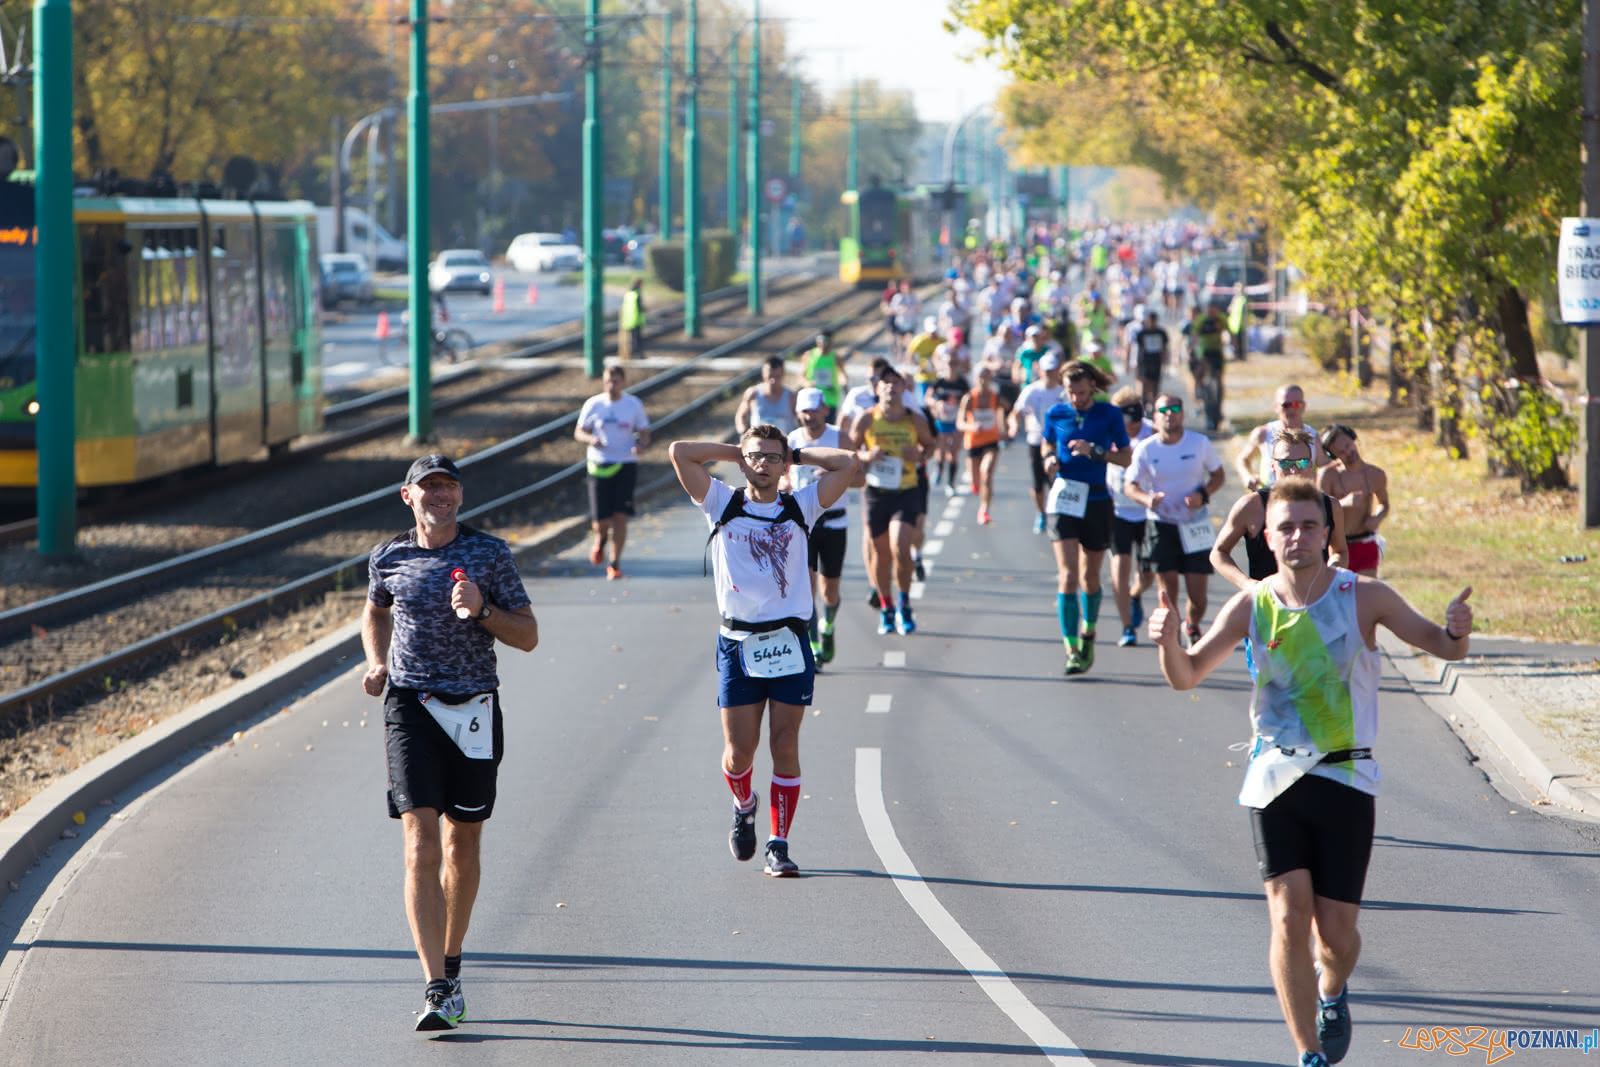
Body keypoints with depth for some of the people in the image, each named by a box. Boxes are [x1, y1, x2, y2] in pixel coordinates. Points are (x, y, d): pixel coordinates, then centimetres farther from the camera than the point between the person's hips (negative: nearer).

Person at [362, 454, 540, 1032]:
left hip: (474, 711, 1)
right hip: (410, 708, -1)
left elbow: (528, 637, 0)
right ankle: (437, 989, -18)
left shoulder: (491, 555, 0)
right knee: (421, 848, -13)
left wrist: (482, 611, -17)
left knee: (463, 847, 11)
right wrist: (376, 662, 7)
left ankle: (450, 963, 33)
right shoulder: (388, 557, 4)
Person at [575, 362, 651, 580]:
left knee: (620, 516, -10)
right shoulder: (593, 404, 1)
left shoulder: (634, 405, 2)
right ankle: (601, 538, 33)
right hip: (599, 465, 0)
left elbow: (645, 436, 8)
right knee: (600, 520, -5)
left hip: (626, 465, 0)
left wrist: (640, 445, -15)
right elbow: (579, 432, 7)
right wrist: (591, 439, -16)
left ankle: (615, 564, 2)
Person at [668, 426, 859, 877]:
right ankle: (743, 806, 33)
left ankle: (779, 844, 6)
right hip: (737, 644, 0)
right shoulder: (723, 505, 6)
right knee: (739, 750, 1)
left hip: (790, 644, 0)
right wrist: (735, 451, 7)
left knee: (785, 746, -2)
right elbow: (680, 452, -2)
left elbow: (846, 463, 3)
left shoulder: (800, 508, 8)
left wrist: (795, 455, 10)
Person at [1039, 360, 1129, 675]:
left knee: (1090, 576, 12)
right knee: (1067, 575, -12)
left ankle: (1088, 633, 37)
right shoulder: (1056, 414, 2)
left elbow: (1126, 457, -1)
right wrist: (1049, 458, -4)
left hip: (1096, 501, 0)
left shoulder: (1109, 415, -2)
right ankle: (1072, 649, -13)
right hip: (1064, 500, 0)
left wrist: (1094, 451, -17)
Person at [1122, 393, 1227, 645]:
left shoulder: (1200, 443, -2)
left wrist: (1203, 495, -12)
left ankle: (1193, 627, 30)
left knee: (1197, 591, 0)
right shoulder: (1146, 449, -3)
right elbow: (1130, 485, 0)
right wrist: (1146, 499, -23)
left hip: (1195, 524, 0)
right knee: (1167, 588, -6)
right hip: (1161, 523, 0)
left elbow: (1218, 475, 8)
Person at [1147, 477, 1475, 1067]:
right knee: (1289, 918, -13)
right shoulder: (1252, 605, -1)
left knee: (1336, 931, 2)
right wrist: (1169, 641, -19)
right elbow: (1187, 676, 4)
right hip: (1274, 779, 1)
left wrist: (1456, 630, -24)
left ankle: (1332, 990, 38)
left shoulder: (1362, 597, -5)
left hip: (1346, 780, -1)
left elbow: (1441, 646, 0)